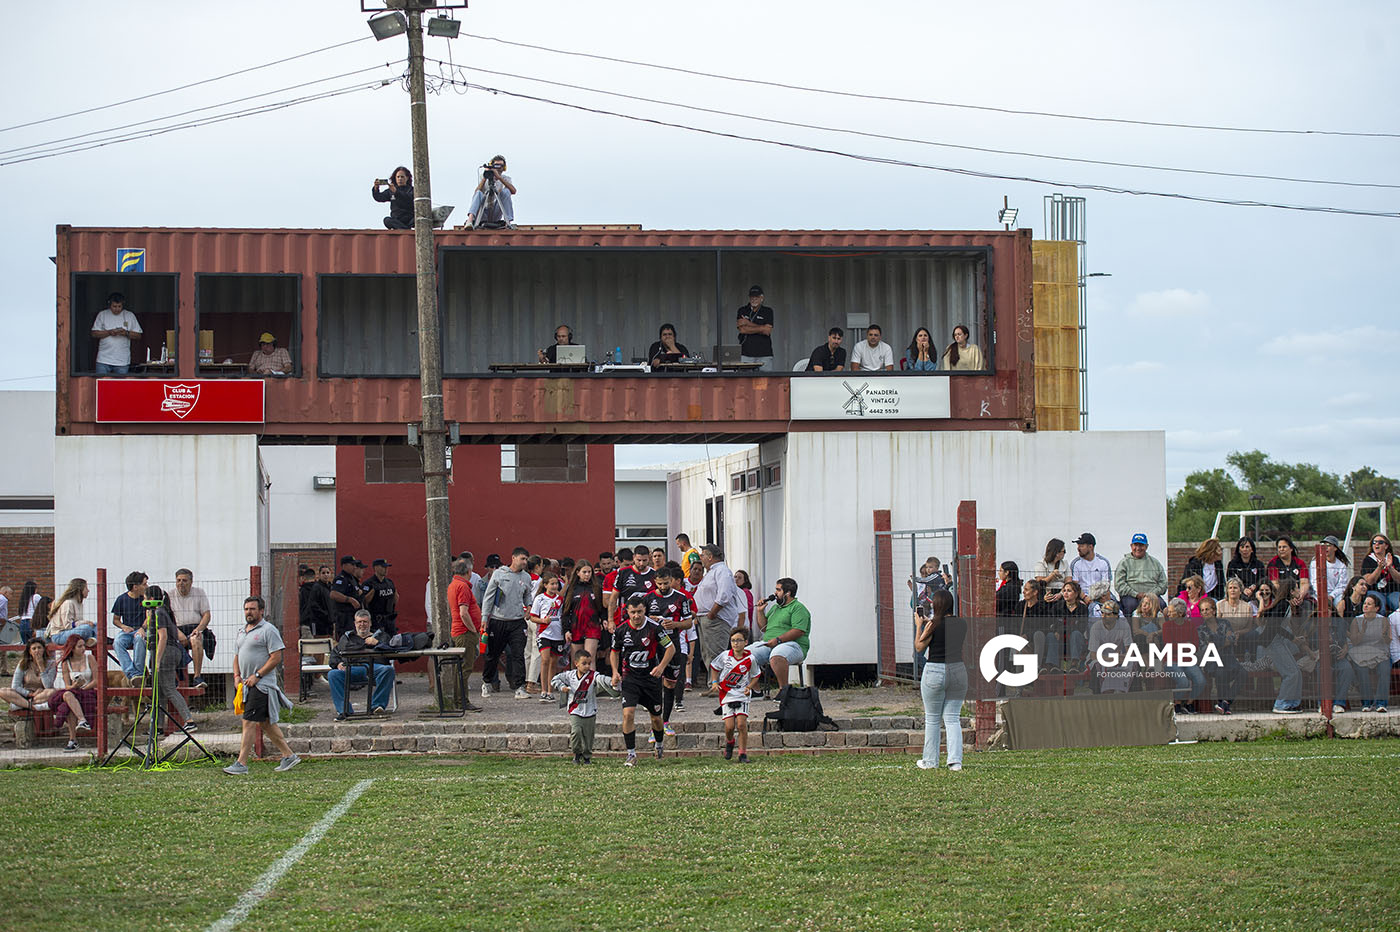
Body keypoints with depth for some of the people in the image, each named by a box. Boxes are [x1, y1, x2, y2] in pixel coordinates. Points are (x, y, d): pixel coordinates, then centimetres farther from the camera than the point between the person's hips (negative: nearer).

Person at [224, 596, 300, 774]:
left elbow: (276, 657, -14)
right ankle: (288, 756, 18)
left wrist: (256, 675, -17)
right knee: (265, 723, 11)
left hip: (261, 684, -9)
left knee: (249, 722, -12)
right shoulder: (243, 631, 18)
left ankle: (241, 763, -12)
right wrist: (237, 675, 8)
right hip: (247, 684, 9)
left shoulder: (268, 630, -8)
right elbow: (237, 656, 25)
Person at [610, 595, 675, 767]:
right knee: (628, 714, -16)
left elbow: (671, 648, -4)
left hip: (651, 677, -1)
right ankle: (631, 754, -7)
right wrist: (615, 672, -1)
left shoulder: (654, 627, -12)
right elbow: (615, 651, 12)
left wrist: (661, 666, -17)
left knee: (656, 717, 9)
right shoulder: (622, 629, -5)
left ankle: (659, 745, 39)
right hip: (629, 677, 1)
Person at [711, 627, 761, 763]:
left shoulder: (750, 659, -7)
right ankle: (729, 742, 27)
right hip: (726, 694, 1)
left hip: (742, 695, -1)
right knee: (729, 726, -7)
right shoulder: (725, 656, -4)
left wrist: (749, 687, -7)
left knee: (741, 723, -13)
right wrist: (715, 682, 0)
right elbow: (715, 667, 13)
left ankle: (743, 753, -1)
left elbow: (755, 675, 9)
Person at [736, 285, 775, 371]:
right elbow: (742, 329, -4)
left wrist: (749, 324, -4)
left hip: (764, 355, -1)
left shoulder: (768, 311, 7)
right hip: (746, 354, 1)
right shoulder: (742, 311, 11)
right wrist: (761, 328, -7)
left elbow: (767, 331, -5)